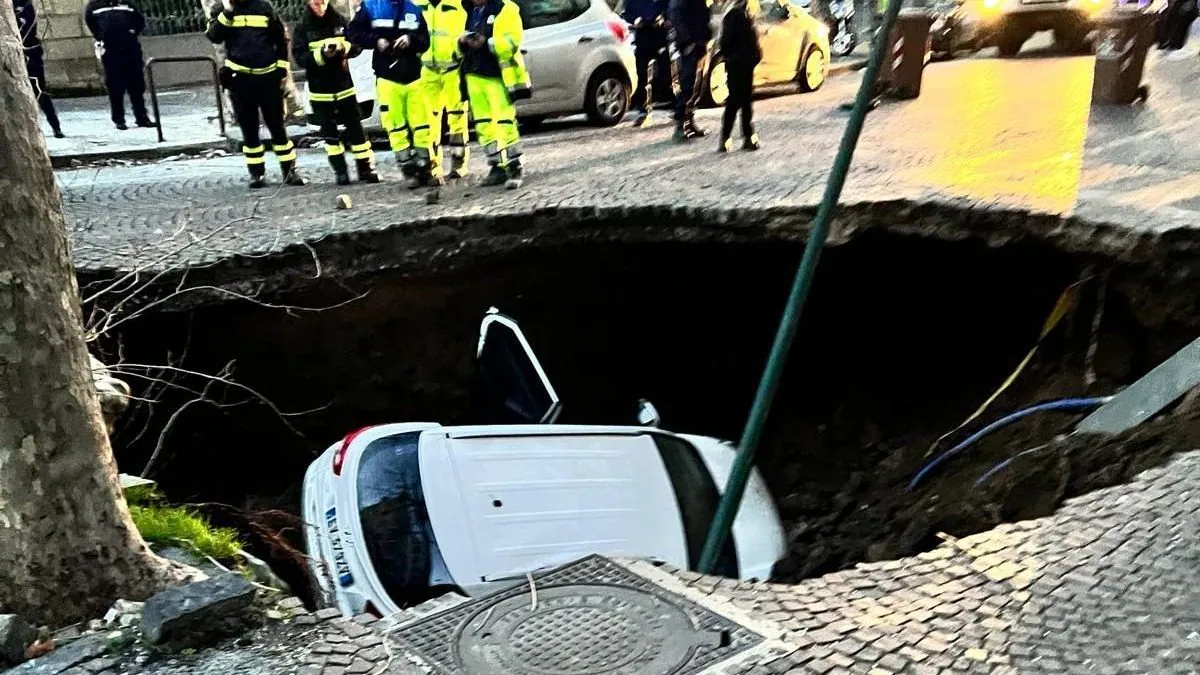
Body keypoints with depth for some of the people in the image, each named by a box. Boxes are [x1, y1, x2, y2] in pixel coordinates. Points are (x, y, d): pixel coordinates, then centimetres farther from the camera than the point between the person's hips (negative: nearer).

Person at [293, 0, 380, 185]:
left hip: (344, 86, 1)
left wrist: (343, 47, -21)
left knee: (355, 128, 3)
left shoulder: (339, 21, 0)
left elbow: (357, 47, 0)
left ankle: (365, 169, 10)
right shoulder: (302, 27, -3)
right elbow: (299, 56, -10)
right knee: (329, 133, 3)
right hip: (320, 90, -1)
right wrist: (321, 54, -25)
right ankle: (340, 171, 12)